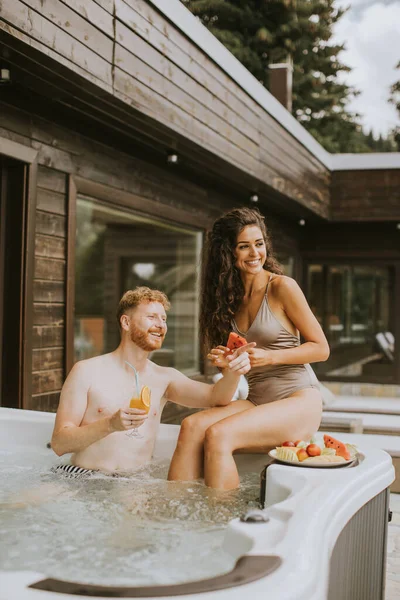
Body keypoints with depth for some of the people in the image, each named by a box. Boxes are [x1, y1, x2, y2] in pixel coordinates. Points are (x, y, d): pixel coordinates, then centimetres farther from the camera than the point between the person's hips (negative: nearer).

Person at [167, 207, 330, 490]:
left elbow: (321, 349, -4)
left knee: (218, 434, -29)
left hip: (299, 402, -6)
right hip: (257, 400, 6)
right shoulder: (230, 296, 12)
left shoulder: (282, 287, -7)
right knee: (192, 425, -22)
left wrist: (270, 356, -17)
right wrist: (225, 361, -4)